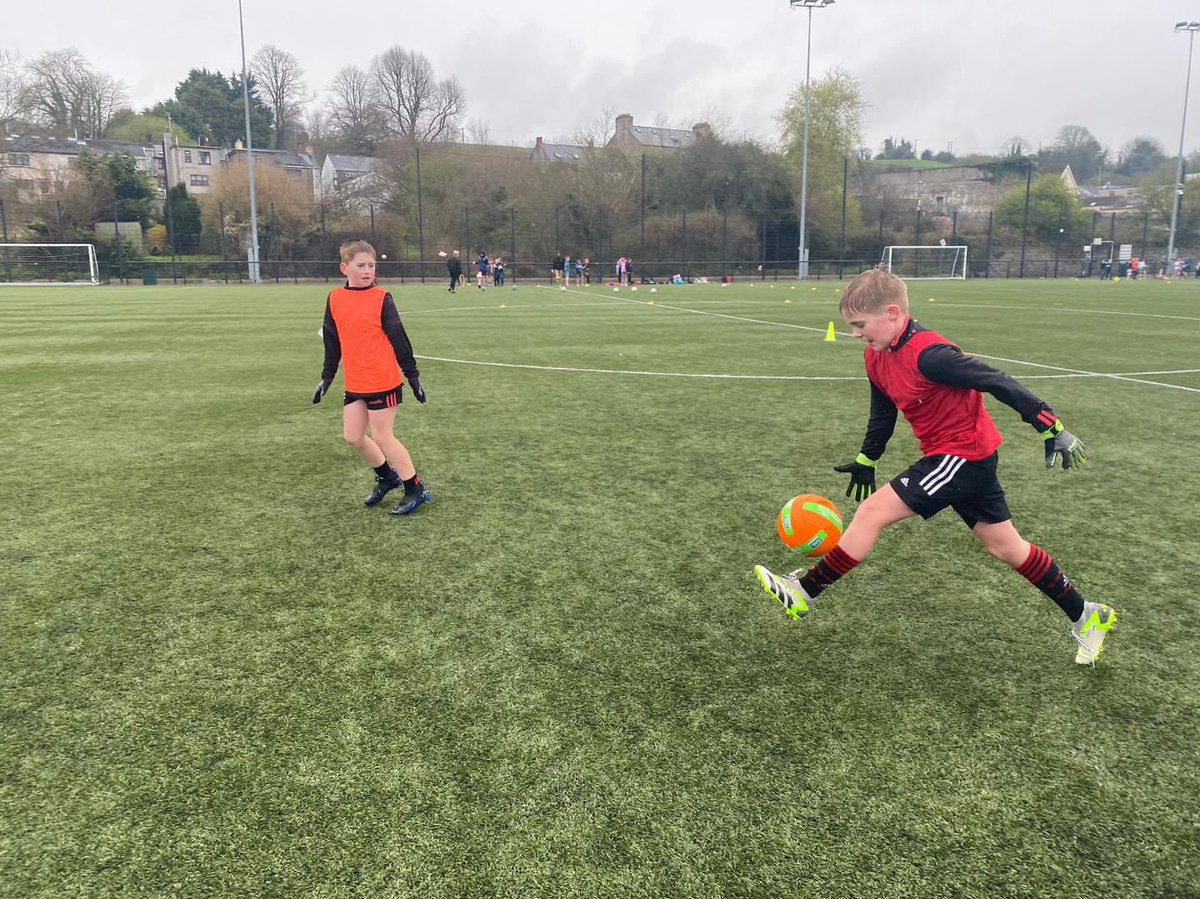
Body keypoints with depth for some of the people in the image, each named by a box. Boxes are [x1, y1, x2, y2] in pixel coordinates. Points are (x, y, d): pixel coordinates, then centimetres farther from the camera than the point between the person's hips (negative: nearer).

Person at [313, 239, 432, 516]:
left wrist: (412, 375, -4)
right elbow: (332, 343, 14)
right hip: (354, 384, 5)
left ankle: (416, 489, 11)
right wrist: (326, 377, 17)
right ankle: (387, 476, 32)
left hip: (383, 382, -5)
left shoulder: (381, 298, -9)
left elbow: (399, 339, -5)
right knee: (353, 437, 9)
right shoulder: (334, 299, 4)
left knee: (381, 437, -2)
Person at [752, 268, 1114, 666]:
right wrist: (866, 461, 22)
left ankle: (803, 593, -2)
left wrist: (1052, 428, -20)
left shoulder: (927, 354, -26)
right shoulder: (876, 356, 2)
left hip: (963, 455, -10)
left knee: (871, 512, -12)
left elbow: (997, 382, -23)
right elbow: (882, 411, 17)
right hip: (967, 457, 10)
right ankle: (1086, 616, 33)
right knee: (1005, 547, 17)